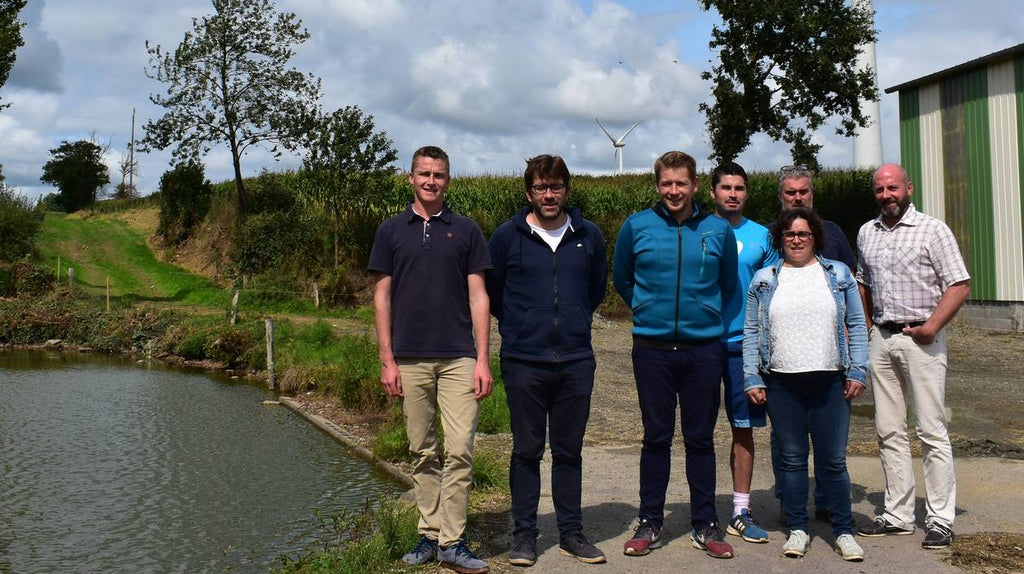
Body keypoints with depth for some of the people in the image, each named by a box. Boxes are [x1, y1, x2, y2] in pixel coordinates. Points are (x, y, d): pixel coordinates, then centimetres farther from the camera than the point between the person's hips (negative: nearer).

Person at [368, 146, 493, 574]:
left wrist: (482, 359, -3)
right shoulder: (391, 231, 8)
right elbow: (382, 297, 6)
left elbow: (478, 297, 4)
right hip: (410, 359, 1)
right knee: (423, 453, 7)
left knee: (459, 451, -6)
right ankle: (430, 534, 18)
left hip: (458, 358, -1)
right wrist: (387, 360, -1)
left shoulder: (465, 230, 7)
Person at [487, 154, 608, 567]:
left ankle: (571, 533, 22)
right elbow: (491, 290, 11)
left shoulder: (589, 236, 6)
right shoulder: (508, 236, -1)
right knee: (526, 451, 5)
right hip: (523, 362, -2)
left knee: (569, 452, 10)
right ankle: (524, 535, 16)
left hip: (576, 362, 2)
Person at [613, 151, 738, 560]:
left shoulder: (719, 230, 3)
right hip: (652, 348, 0)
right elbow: (621, 278, 16)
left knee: (700, 438, 8)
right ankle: (649, 522, 18)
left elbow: (729, 284, 17)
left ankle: (705, 525, 19)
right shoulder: (636, 227, 2)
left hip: (704, 347, 0)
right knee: (656, 437, 7)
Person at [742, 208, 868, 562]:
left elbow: (857, 325, 8)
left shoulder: (838, 274, 8)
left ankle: (844, 531, 14)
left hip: (830, 383, 0)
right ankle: (798, 529, 18)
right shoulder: (764, 280, 8)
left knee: (833, 460, 3)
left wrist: (857, 372, 1)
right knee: (791, 459, 7)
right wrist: (752, 378, 0)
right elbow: (751, 332, 7)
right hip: (781, 383, 1)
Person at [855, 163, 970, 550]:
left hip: (921, 339, -5)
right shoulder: (866, 233, 13)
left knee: (932, 431, -2)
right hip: (881, 339, 6)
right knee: (888, 431, 8)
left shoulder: (932, 230, -4)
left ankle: (940, 520, 6)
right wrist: (866, 326, 13)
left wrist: (932, 326, -18)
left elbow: (960, 286, -8)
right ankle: (898, 514, 17)